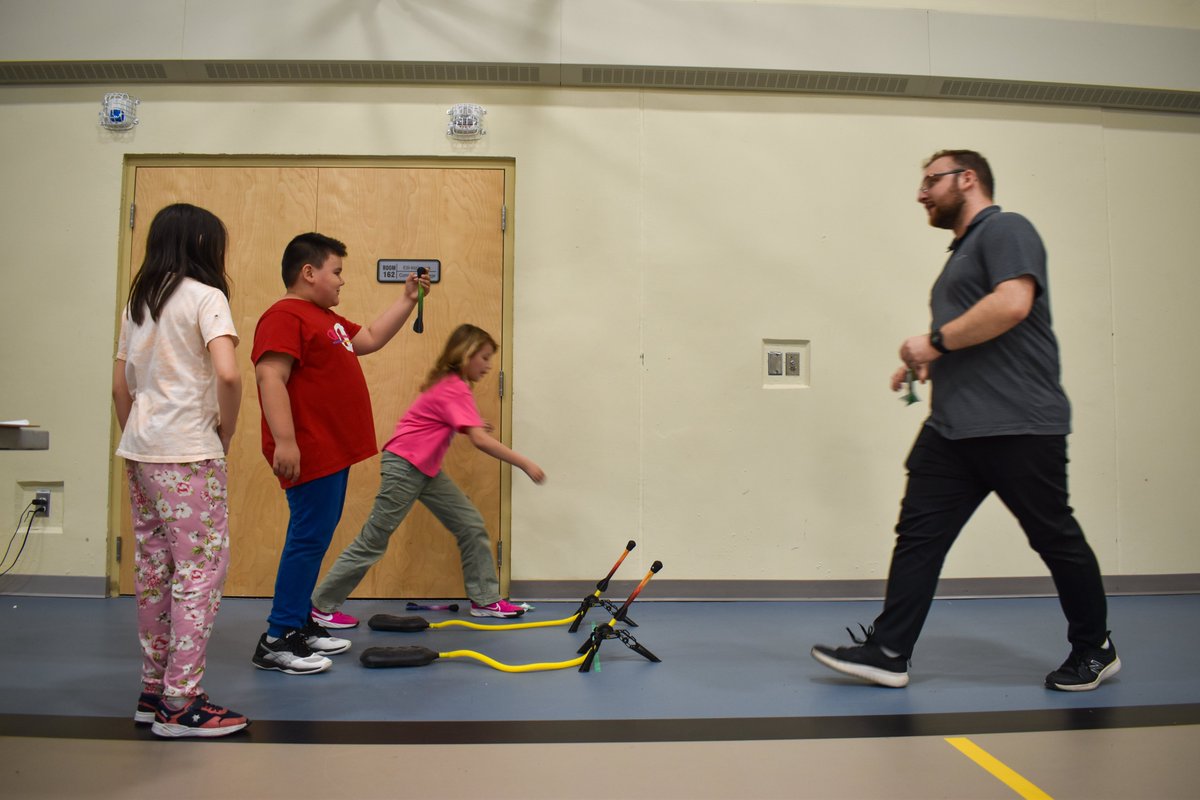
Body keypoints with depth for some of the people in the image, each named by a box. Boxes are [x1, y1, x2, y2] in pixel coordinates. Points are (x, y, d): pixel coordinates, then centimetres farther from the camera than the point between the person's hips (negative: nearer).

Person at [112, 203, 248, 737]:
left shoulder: (138, 302, 14)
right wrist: (226, 433, -8)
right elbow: (228, 375, -22)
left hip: (140, 452, 8)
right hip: (187, 453, -8)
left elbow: (120, 387, 16)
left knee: (154, 570, 13)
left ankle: (154, 689, 23)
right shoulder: (205, 296, -8)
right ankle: (180, 703, 2)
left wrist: (136, 441, 20)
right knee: (202, 568, -2)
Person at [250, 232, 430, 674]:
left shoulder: (326, 318, 19)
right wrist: (284, 441, -29)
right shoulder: (284, 317, -14)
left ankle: (300, 625, 25)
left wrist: (408, 299, 24)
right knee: (308, 540, -7)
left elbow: (371, 338, 30)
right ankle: (276, 641, 0)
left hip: (334, 452, 11)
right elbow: (271, 378, -23)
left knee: (315, 540, 15)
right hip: (310, 454, -11)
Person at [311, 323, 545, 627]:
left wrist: (471, 426, 2)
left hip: (426, 469, 10)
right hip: (404, 466, -10)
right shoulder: (454, 389, -20)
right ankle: (323, 605, 13)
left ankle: (485, 600, 11)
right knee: (374, 539, -1)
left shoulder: (450, 385, 10)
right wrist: (525, 464, -26)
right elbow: (481, 441, -29)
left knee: (471, 525, 4)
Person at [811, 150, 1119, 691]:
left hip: (1018, 427, -9)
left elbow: (1012, 303, -23)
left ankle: (1094, 651, 25)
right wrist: (929, 364, 13)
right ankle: (888, 652, 3)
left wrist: (936, 342, -16)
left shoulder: (1005, 229, -5)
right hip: (953, 428, 9)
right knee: (918, 533, 1)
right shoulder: (963, 251, 23)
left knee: (1056, 539, 6)